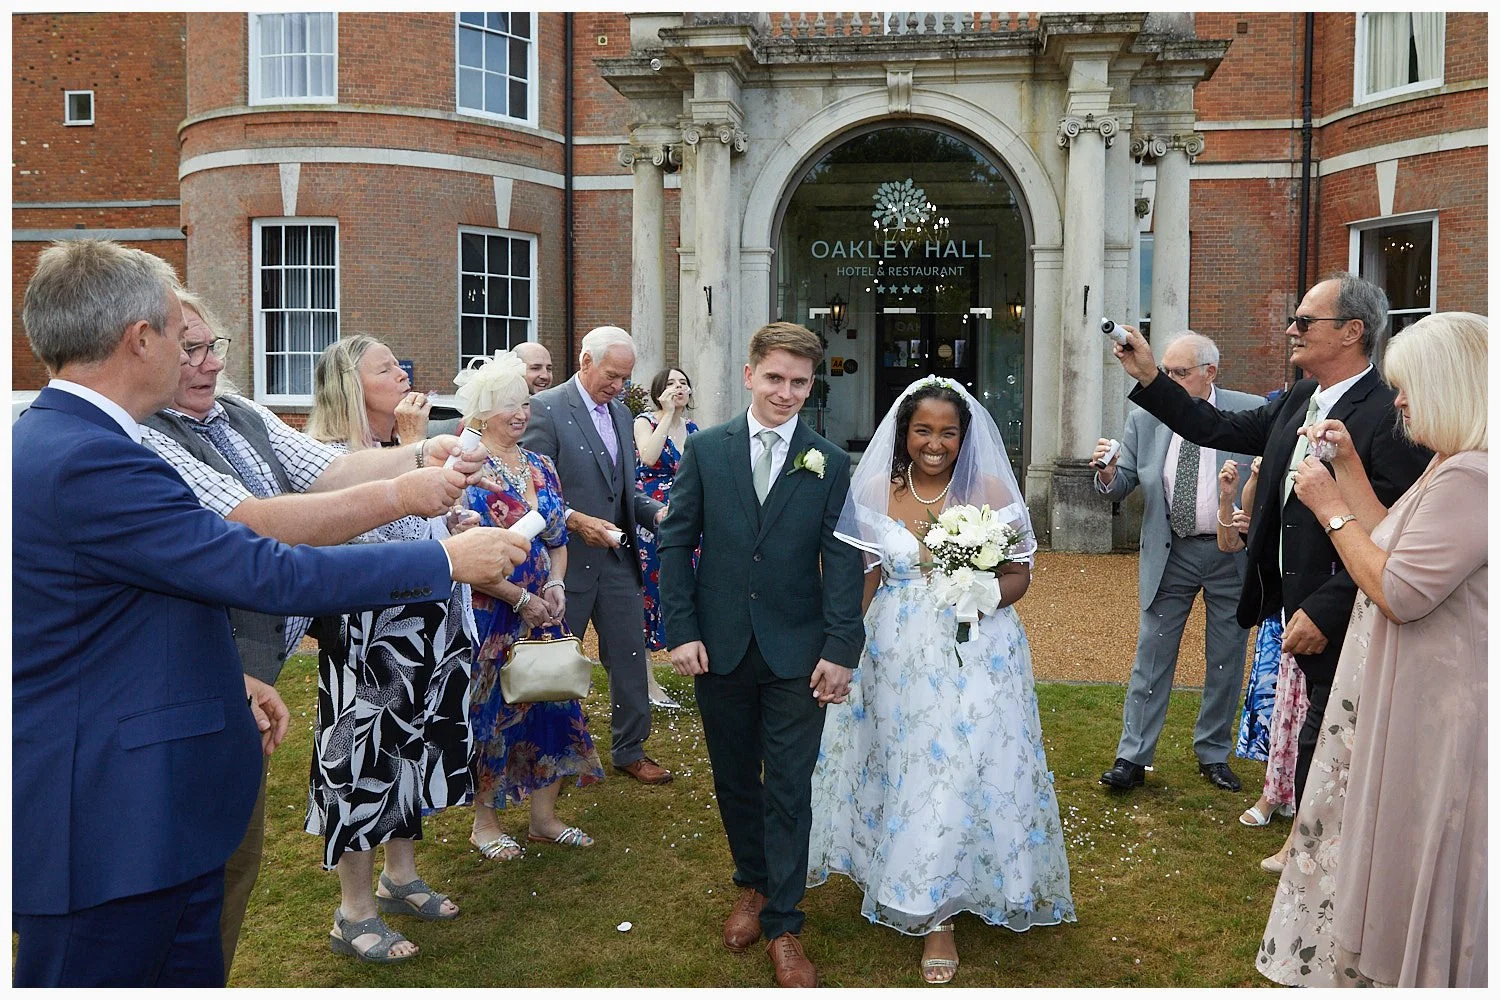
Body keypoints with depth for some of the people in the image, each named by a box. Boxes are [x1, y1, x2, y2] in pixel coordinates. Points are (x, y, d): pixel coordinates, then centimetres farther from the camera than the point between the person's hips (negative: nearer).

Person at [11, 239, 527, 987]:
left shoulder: (52, 440, 8)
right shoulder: (89, 462, -24)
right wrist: (447, 558, -16)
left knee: (192, 969, 19)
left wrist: (223, 680, 11)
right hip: (111, 824, -9)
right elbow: (273, 576, -24)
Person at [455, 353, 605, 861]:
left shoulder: (541, 467, 9)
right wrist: (522, 598, -16)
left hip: (542, 609, 7)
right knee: (489, 708, 5)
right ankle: (484, 822, 23)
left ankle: (544, 817, 24)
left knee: (552, 701, 9)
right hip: (489, 614, -6)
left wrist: (556, 584, -4)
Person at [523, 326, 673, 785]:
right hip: (568, 557, -6)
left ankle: (629, 750, 26)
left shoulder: (621, 414, 13)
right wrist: (574, 520, -26)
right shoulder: (546, 408, -11)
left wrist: (656, 512, 0)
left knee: (629, 657, 11)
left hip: (617, 557, 6)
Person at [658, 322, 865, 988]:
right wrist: (682, 631, -5)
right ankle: (753, 886, 39)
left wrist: (841, 649, -11)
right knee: (734, 780, 15)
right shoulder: (705, 450, 1)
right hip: (720, 650, 1)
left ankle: (782, 926, 19)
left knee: (789, 790, 4)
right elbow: (676, 543, 2)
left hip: (797, 654, -1)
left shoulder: (829, 463, 0)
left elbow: (843, 559, -3)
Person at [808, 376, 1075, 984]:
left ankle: (936, 915, 16)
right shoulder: (874, 493, 1)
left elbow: (1019, 575, 0)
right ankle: (913, 890, 35)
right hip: (896, 655, 2)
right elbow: (862, 581, 5)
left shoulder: (991, 490, -3)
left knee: (963, 770, 0)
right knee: (904, 766, 12)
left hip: (976, 654, -1)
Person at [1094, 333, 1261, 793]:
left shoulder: (1251, 413, -6)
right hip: (1169, 554, 1)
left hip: (1232, 553, -1)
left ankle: (1213, 753, 28)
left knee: (1226, 660, 11)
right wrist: (1108, 474, -21)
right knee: (1151, 656, 4)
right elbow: (1123, 485, 2)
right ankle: (1133, 757, 12)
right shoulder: (1144, 419, -1)